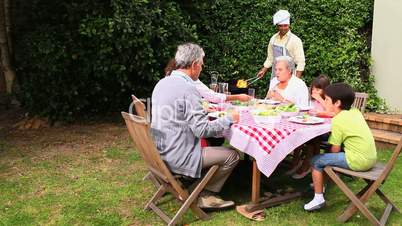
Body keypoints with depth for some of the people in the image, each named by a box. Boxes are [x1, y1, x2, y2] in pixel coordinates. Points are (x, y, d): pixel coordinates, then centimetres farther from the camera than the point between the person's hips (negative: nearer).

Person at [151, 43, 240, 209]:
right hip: (179, 157, -9)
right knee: (232, 155, 0)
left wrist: (201, 110, 22)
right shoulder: (187, 88, -21)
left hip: (161, 151, 10)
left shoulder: (162, 83, 6)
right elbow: (203, 130, -23)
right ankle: (206, 195, 14)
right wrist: (230, 118, -10)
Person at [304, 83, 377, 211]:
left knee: (316, 161, -2)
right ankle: (321, 183, 40)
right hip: (372, 158, 9)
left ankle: (318, 198, 2)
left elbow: (335, 150, -11)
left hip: (358, 161, -9)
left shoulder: (337, 121, -14)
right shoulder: (355, 112, 6)